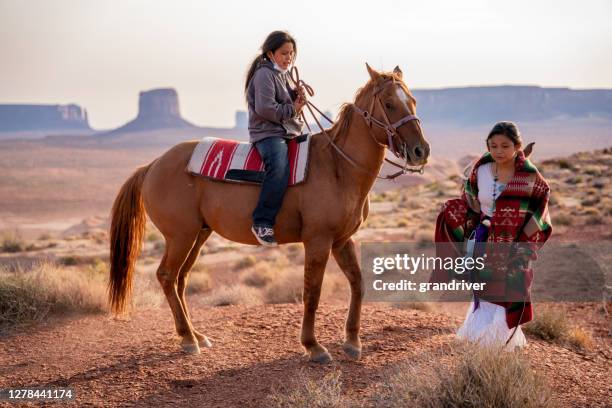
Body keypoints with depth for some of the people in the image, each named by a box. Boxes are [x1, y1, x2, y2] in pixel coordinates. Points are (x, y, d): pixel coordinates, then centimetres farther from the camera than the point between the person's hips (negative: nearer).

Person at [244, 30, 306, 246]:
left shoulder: (281, 75, 22)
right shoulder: (264, 74, -7)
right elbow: (265, 108, -18)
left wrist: (297, 96, 7)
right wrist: (292, 110, -10)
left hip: (288, 132, 10)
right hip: (268, 133, -10)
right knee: (279, 167, -35)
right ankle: (262, 222, -35)